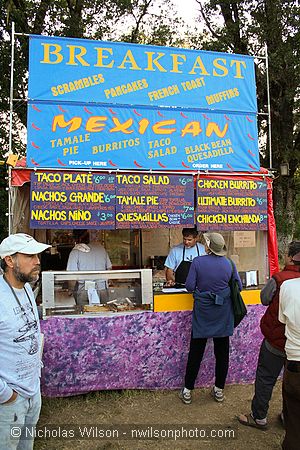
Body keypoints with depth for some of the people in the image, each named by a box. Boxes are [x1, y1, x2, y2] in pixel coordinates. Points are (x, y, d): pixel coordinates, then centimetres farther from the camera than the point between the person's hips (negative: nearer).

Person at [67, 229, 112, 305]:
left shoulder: (75, 252, -9)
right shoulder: (100, 247, 3)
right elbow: (109, 268, 9)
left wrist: (73, 290, 3)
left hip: (84, 291, -3)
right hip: (102, 290, 3)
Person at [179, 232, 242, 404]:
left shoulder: (197, 262, -13)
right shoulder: (229, 264, -6)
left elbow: (189, 286, -11)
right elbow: (239, 286, 3)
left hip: (202, 313, -2)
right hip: (223, 314, 2)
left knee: (196, 352, 9)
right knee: (222, 352, 15)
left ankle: (187, 391, 20)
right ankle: (219, 390, 28)